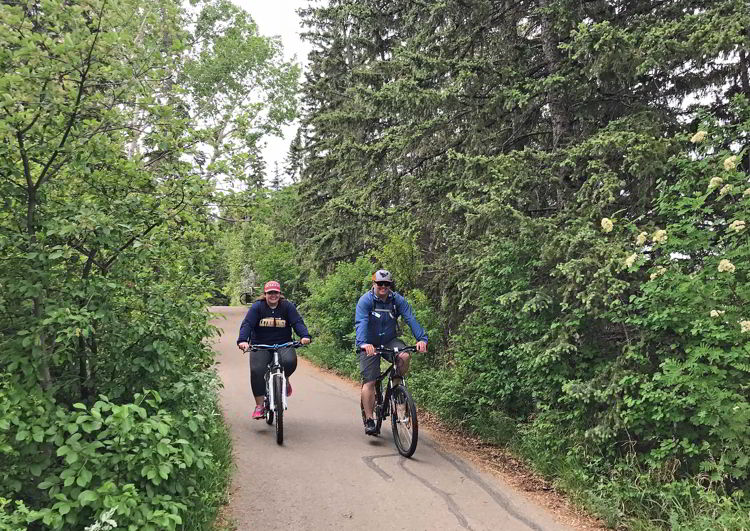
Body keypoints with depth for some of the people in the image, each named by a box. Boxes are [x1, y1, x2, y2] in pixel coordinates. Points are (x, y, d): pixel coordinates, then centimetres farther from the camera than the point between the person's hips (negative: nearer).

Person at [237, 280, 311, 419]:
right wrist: (242, 340, -29)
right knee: (256, 371, -21)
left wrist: (304, 336, -26)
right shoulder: (257, 307, -2)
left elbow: (297, 322, -7)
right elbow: (247, 324, -11)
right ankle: (259, 405, -7)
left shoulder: (287, 306, 1)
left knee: (290, 361, -30)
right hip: (260, 346, 0)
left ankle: (285, 379, 7)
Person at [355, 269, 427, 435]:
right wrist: (364, 343, -49)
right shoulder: (365, 301, -16)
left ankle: (396, 385, -2)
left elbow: (411, 319, -18)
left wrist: (422, 338, -35)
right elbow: (361, 323, -30)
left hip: (390, 341, 3)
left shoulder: (397, 300, -8)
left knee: (405, 355, -28)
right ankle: (369, 420, 0)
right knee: (369, 382, -9)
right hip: (370, 345, -2)